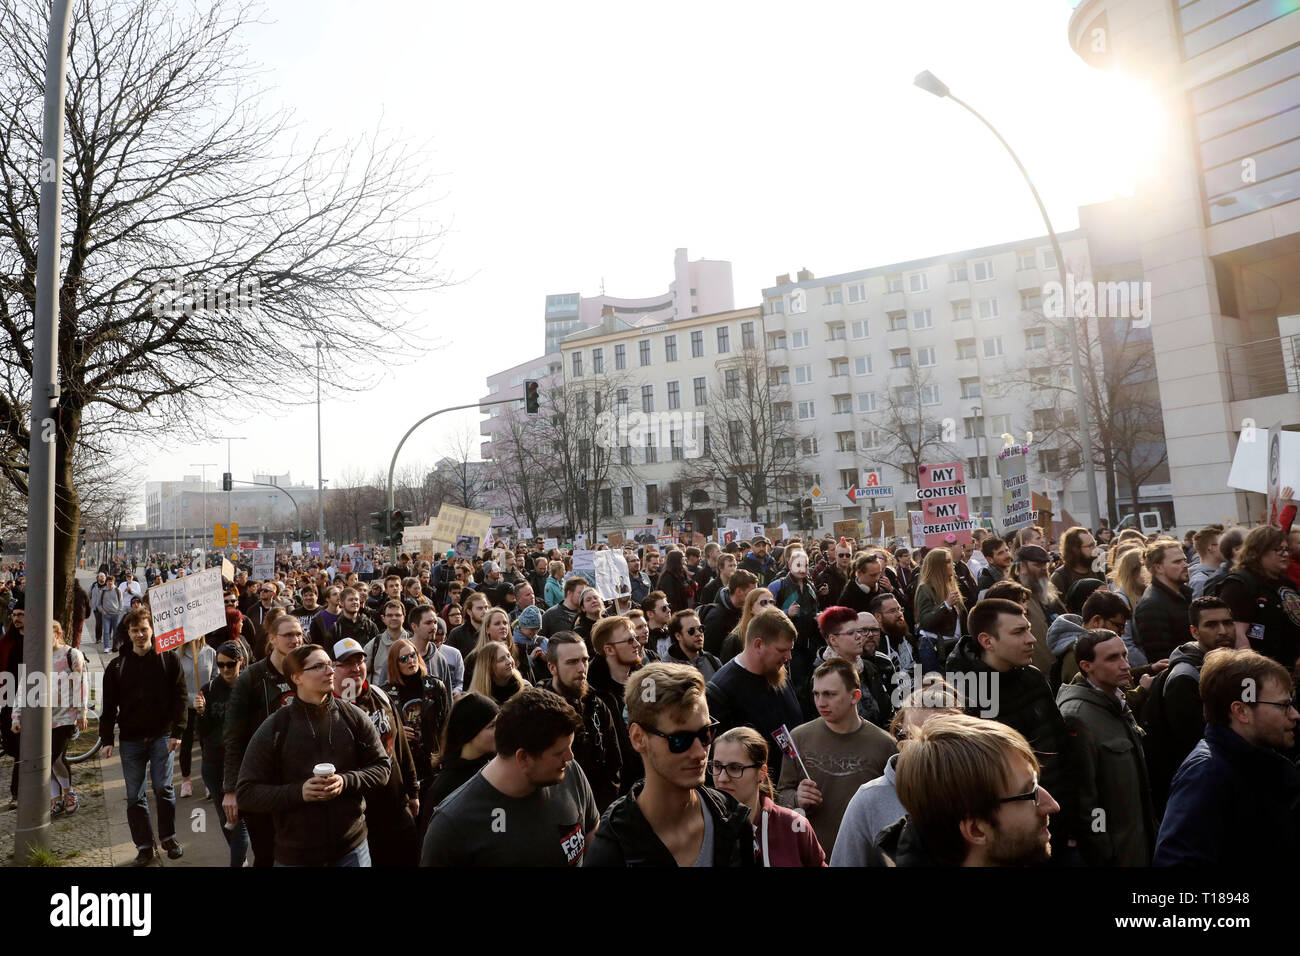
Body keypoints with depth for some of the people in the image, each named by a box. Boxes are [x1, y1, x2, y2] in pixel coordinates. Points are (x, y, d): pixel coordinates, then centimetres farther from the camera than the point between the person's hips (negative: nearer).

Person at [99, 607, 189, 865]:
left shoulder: (168, 658, -1)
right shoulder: (117, 665, 6)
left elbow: (180, 696, -4)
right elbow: (109, 706, 8)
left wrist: (177, 732, -10)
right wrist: (107, 740, 0)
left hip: (162, 735, -3)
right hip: (131, 740, 3)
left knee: (163, 787, -6)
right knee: (135, 796, 7)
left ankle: (168, 837, 15)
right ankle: (144, 847, 20)